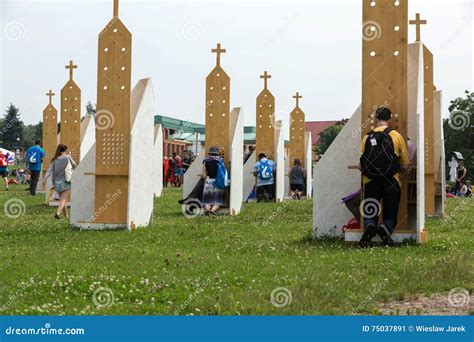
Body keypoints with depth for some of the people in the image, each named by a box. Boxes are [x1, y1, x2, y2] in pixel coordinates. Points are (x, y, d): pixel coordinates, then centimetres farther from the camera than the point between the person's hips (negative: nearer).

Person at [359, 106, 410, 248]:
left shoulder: (367, 137, 5)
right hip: (392, 183, -1)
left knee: (370, 215, 10)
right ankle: (385, 228, -24)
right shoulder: (397, 136, 2)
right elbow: (405, 165, 5)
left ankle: (369, 227, -24)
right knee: (390, 216, 9)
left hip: (371, 182, 1)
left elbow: (361, 165, 5)